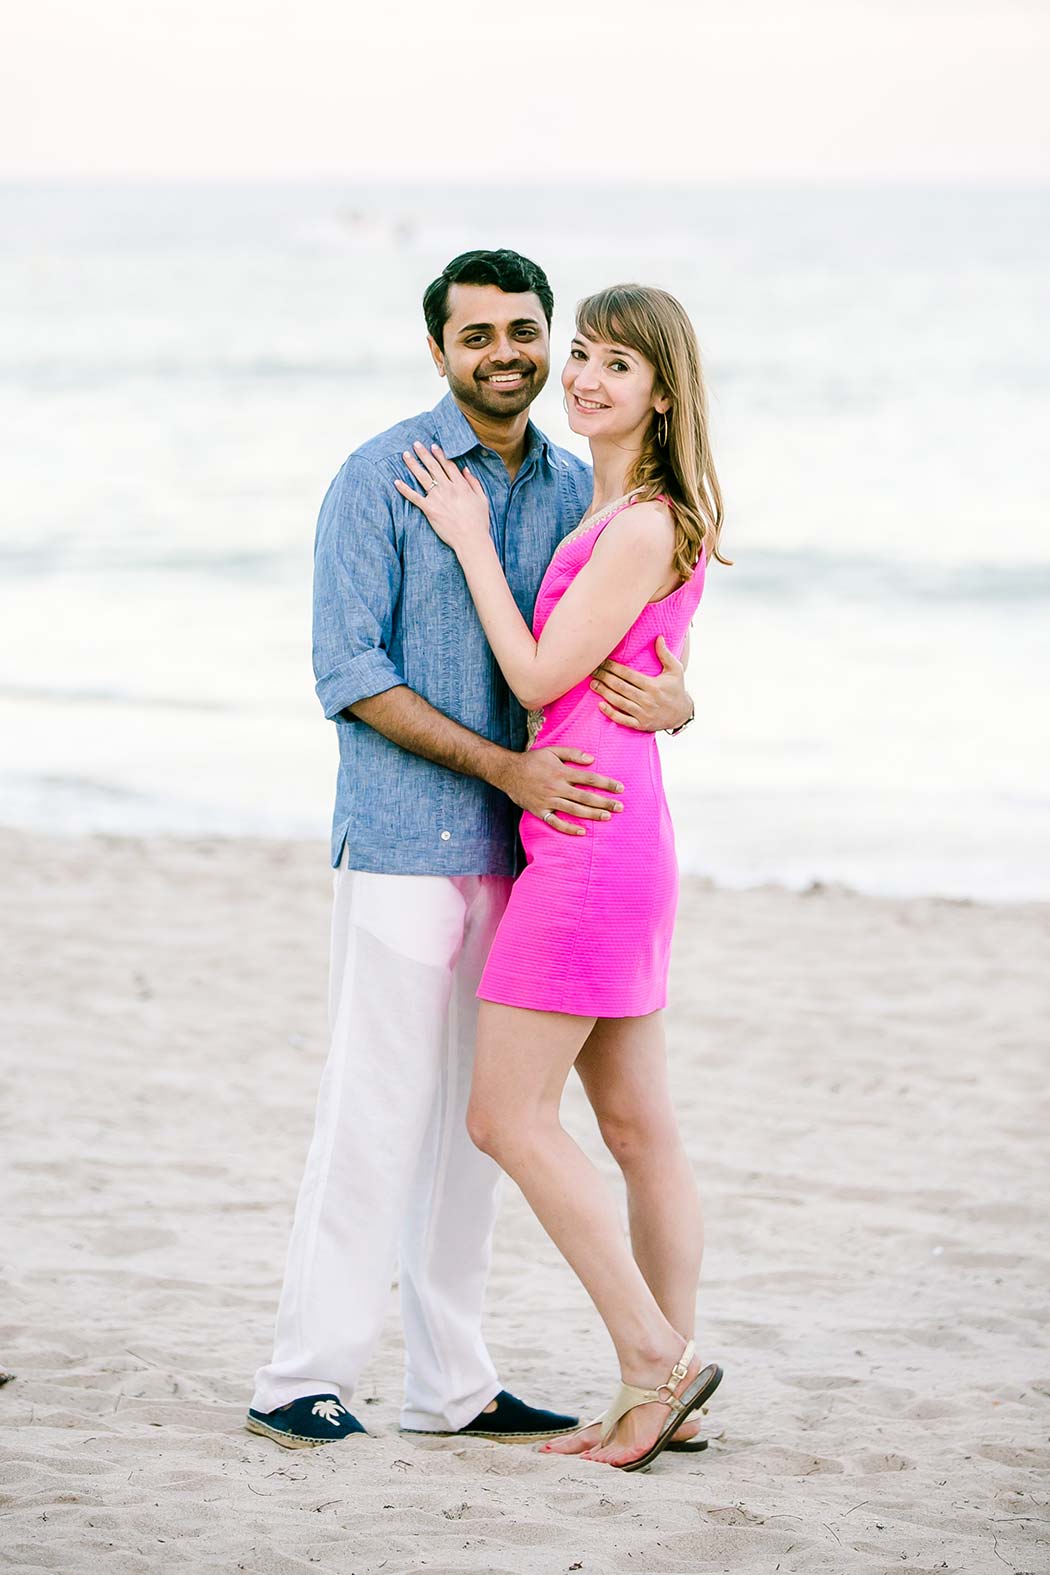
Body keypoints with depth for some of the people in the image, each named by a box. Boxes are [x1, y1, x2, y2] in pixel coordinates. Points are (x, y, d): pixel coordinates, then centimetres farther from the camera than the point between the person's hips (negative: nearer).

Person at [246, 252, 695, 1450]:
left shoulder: (575, 489, 11)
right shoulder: (380, 480, -6)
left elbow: (641, 640, 12)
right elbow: (350, 673, -11)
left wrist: (671, 699, -14)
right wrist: (507, 766, -18)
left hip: (520, 850, 6)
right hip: (404, 844, -6)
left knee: (477, 1117, 9)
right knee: (377, 1111, -7)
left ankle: (451, 1384, 15)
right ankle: (304, 1375, 0)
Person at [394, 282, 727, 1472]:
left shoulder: (645, 527, -15)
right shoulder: (614, 515, 14)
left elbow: (541, 678, -13)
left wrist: (473, 542, -7)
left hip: (592, 835, -10)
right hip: (616, 842, 10)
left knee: (508, 1117, -6)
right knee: (637, 1128, 10)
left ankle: (656, 1361, -3)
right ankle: (661, 1394, 13)